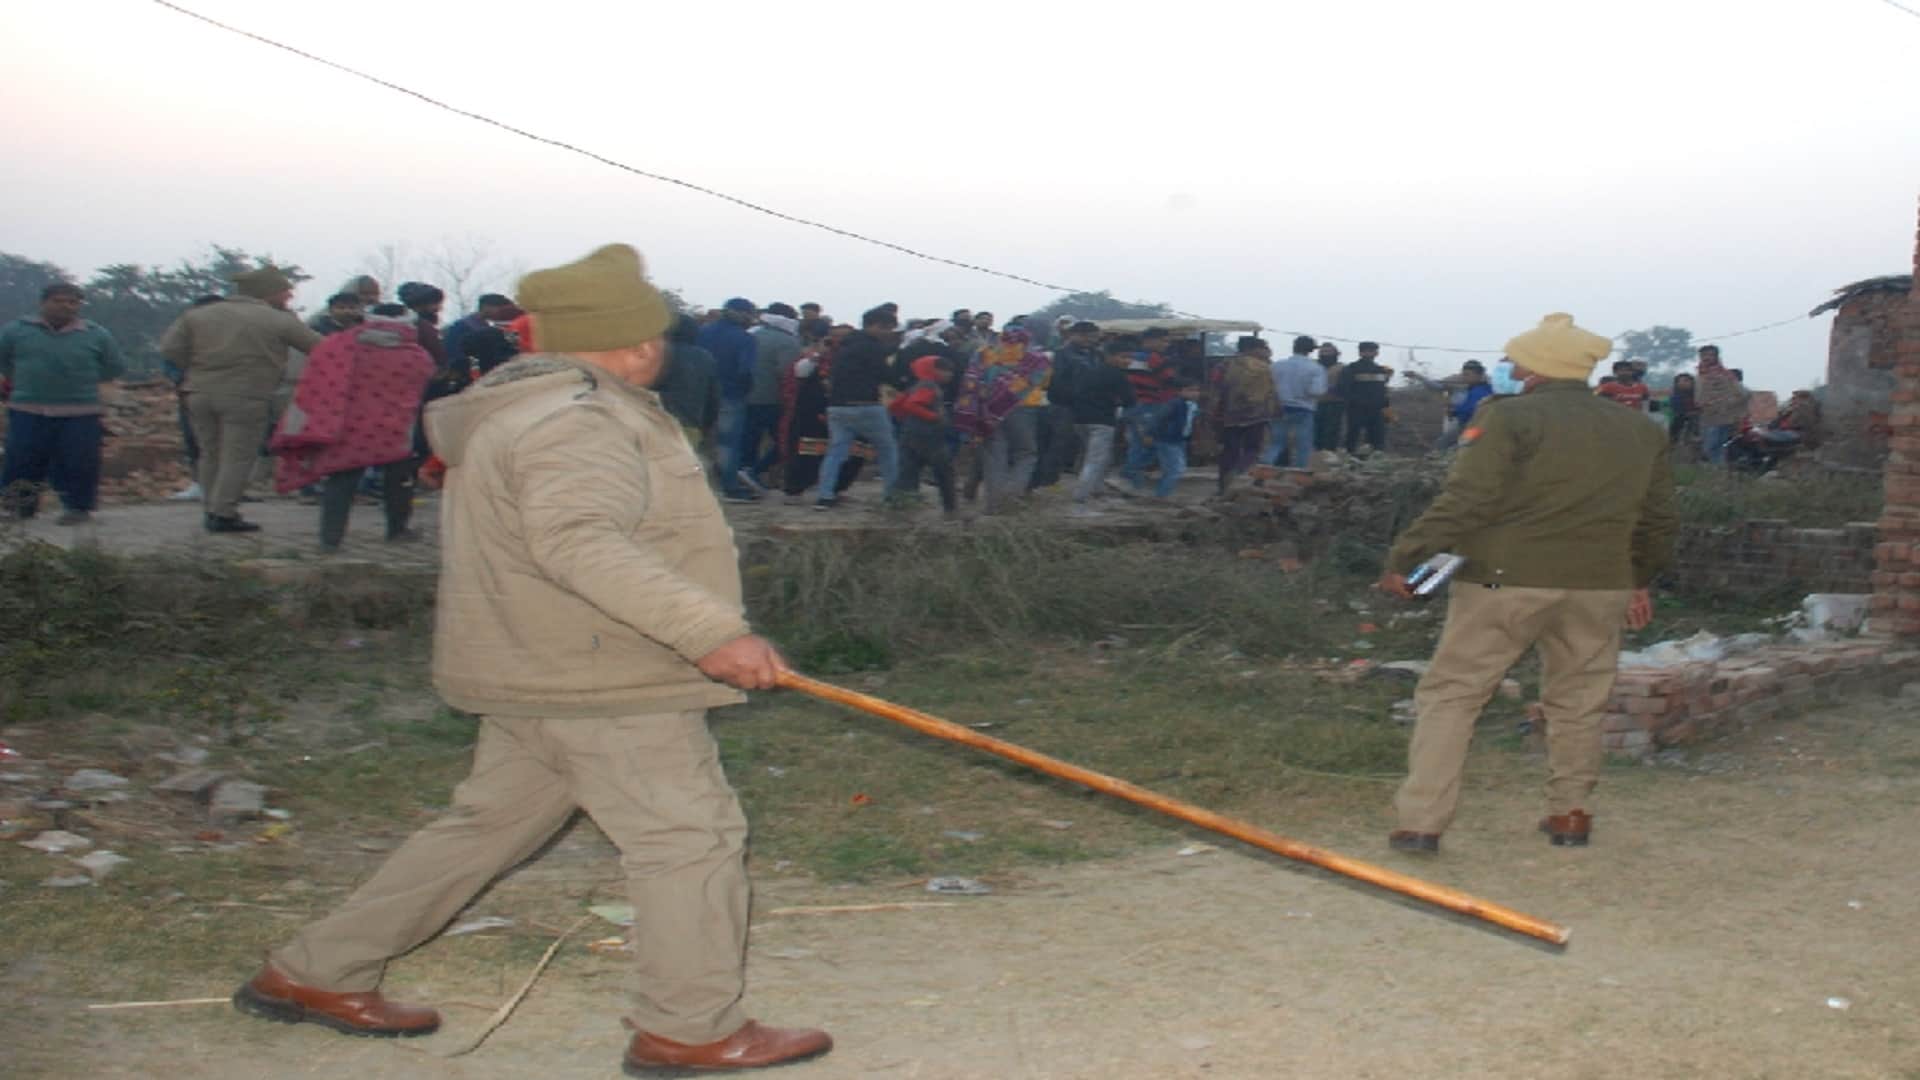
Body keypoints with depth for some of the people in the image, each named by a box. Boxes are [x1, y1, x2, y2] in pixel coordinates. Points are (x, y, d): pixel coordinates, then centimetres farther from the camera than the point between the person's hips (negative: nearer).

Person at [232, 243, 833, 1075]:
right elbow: (579, 541, -35)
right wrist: (710, 631, -40)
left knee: (490, 824, 18)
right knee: (690, 836, -1)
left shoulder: (533, 407, 14)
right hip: (599, 681, -11)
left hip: (543, 669, 11)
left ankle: (314, 973, 26)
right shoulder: (574, 422, -21)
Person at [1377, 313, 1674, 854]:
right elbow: (1657, 519, 20)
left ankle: (1421, 820, -1)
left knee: (1451, 693, 2)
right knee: (1577, 702, 19)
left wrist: (1406, 557, -13)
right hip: (1599, 586, 5)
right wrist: (1640, 579, 32)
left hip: (1507, 579, -5)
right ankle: (1571, 812, 25)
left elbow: (1465, 501, -15)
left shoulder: (1508, 418, -7)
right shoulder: (1641, 432, 13)